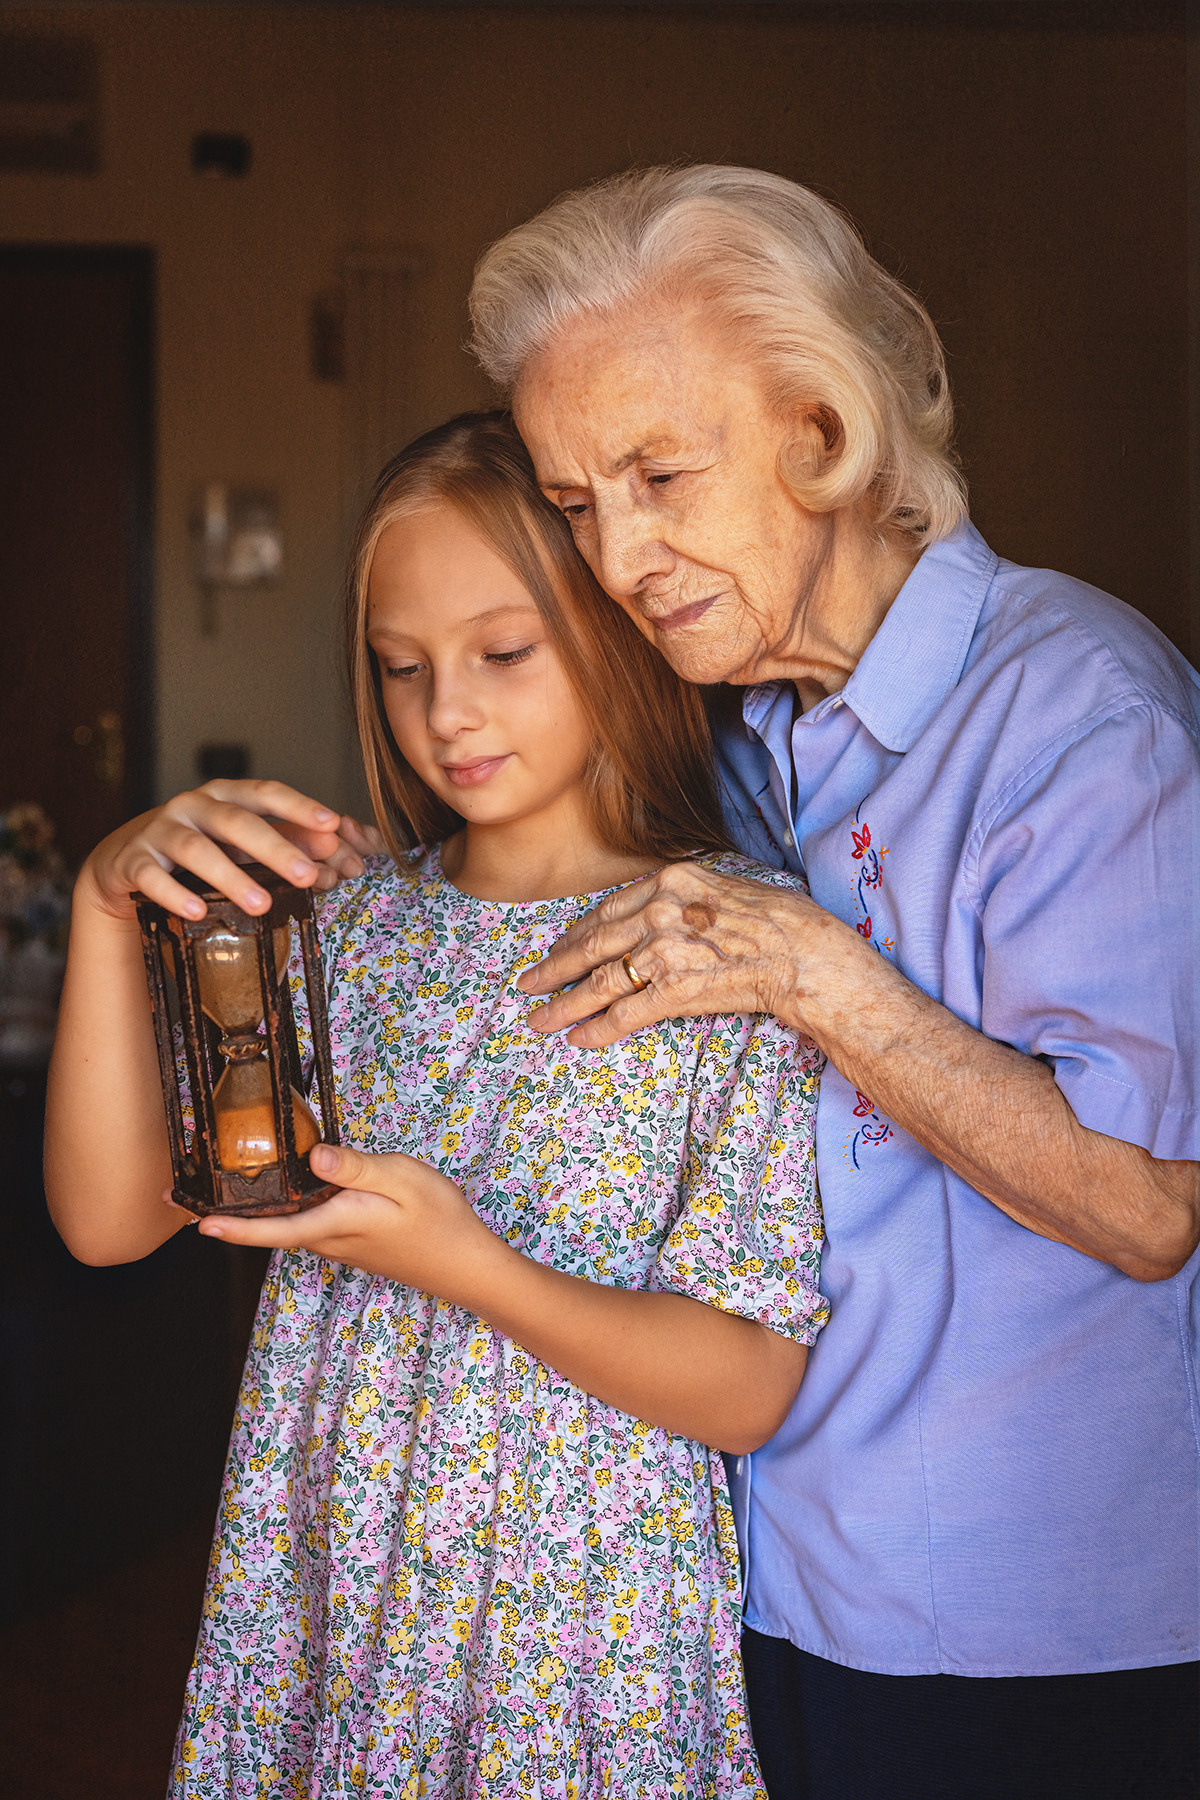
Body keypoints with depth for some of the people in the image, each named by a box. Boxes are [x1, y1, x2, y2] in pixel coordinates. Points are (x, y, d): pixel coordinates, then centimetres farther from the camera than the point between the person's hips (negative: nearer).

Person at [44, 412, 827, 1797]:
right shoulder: (345, 918, 2)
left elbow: (748, 1388, -13)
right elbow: (108, 1216, -5)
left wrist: (461, 1263, -26)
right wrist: (109, 901, -16)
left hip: (589, 1624, -3)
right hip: (321, 1603, 4)